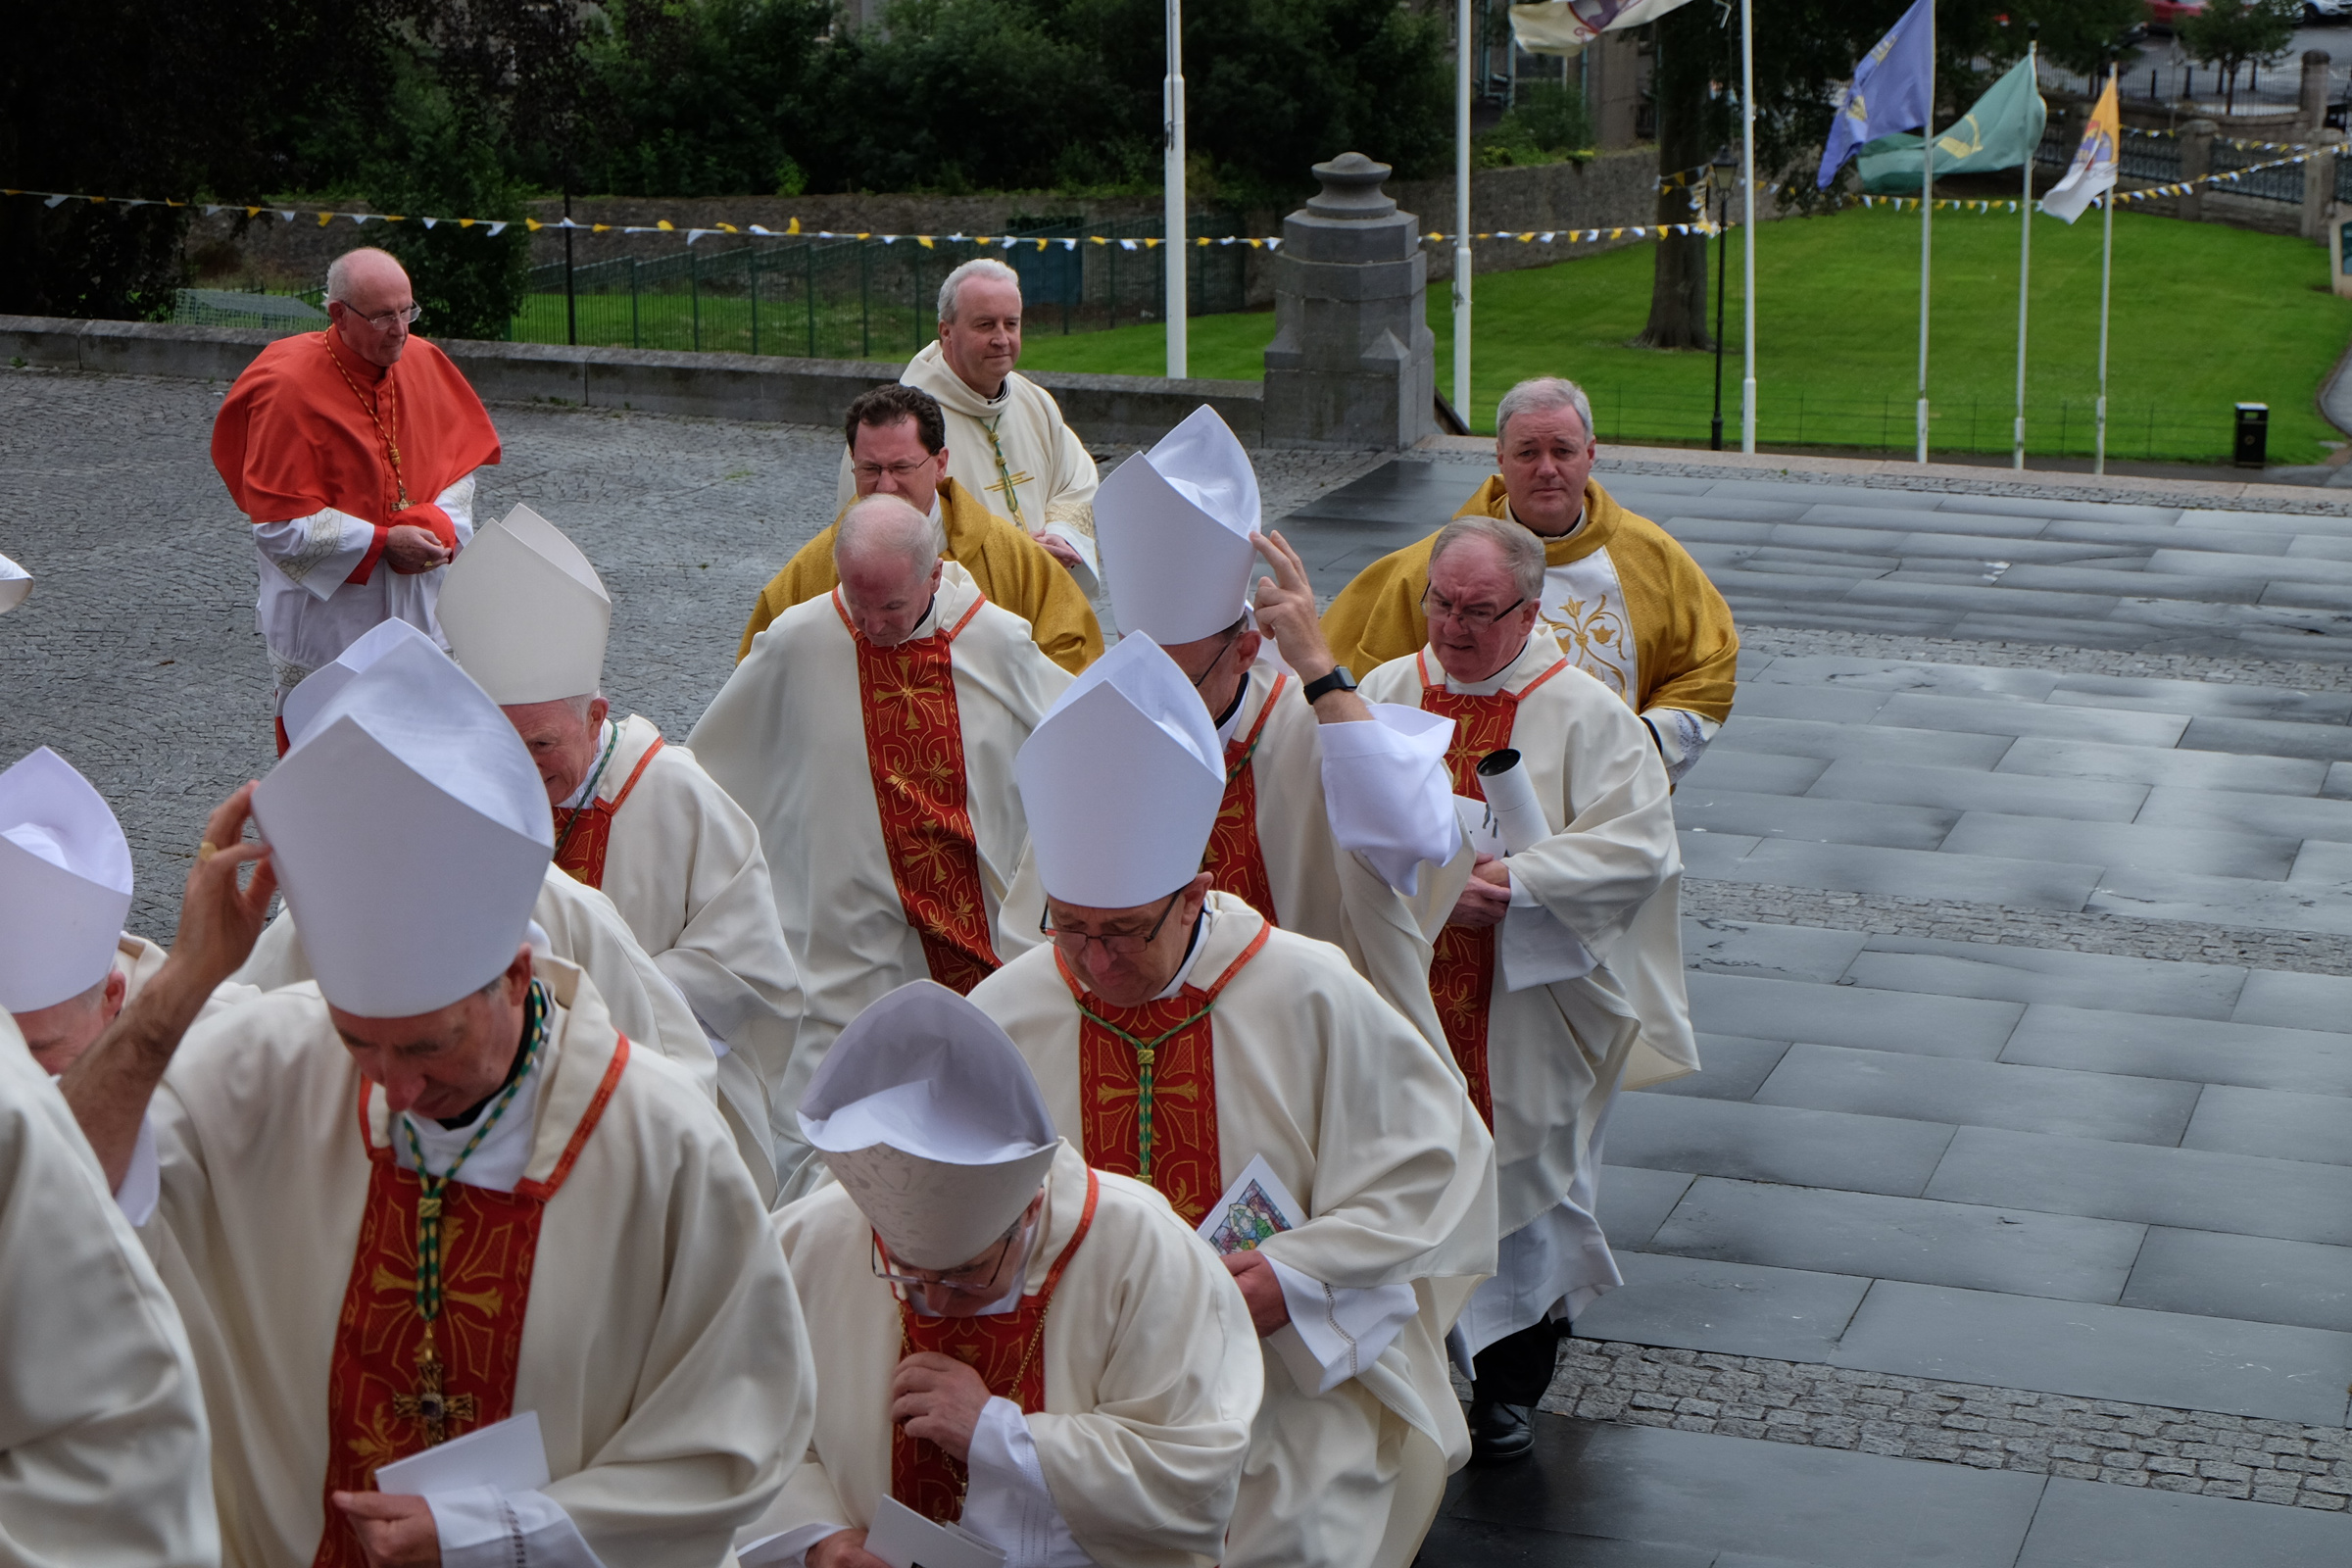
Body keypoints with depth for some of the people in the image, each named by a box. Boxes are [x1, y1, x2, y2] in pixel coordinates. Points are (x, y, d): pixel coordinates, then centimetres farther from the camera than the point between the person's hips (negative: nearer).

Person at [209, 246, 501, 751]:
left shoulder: (424, 363, 0)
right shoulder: (288, 389, -16)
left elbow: (461, 461, 10)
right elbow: (278, 526, -15)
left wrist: (438, 527, -10)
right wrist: (381, 543, -20)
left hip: (415, 610, 5)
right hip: (325, 622, -5)